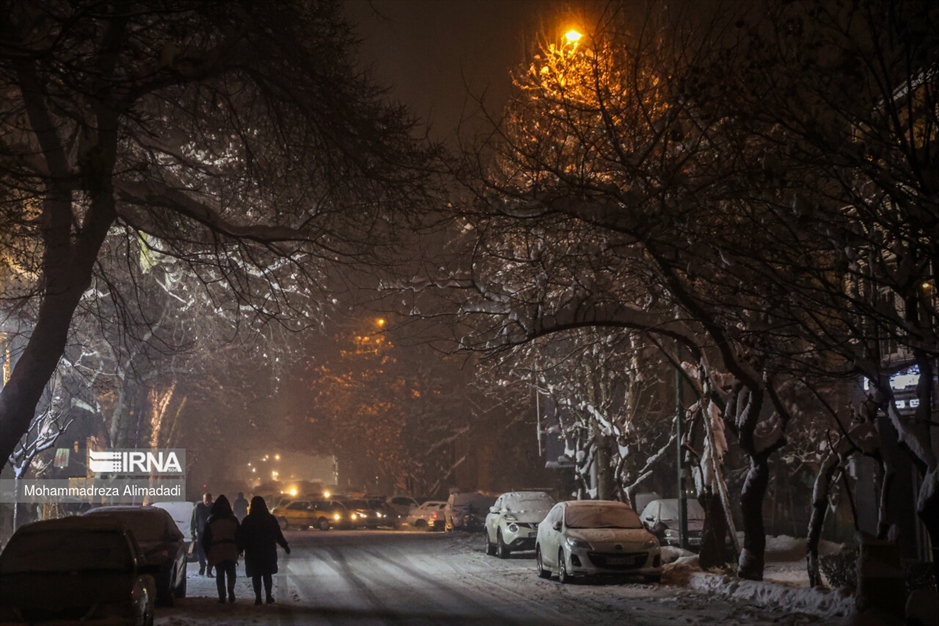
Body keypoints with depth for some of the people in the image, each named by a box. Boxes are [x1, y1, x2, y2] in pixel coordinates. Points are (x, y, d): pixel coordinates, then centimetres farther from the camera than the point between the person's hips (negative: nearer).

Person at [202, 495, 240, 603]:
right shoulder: (233, 519, 2)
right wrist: (239, 549, 12)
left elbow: (206, 538, 2)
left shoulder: (211, 521, 1)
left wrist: (207, 552, 10)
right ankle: (231, 592, -7)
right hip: (231, 550, 1)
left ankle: (222, 596, -1)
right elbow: (238, 536, 4)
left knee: (220, 574, 6)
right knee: (231, 572, 11)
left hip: (216, 550, -1)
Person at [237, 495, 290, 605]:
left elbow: (242, 537, -5)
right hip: (268, 551, 1)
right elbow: (278, 534, 1)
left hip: (253, 552, -1)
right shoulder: (271, 519, -2)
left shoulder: (248, 520, -7)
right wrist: (285, 545, 11)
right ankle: (268, 596, 10)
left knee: (256, 575, 5)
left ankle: (258, 597, 3)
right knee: (267, 574, 10)